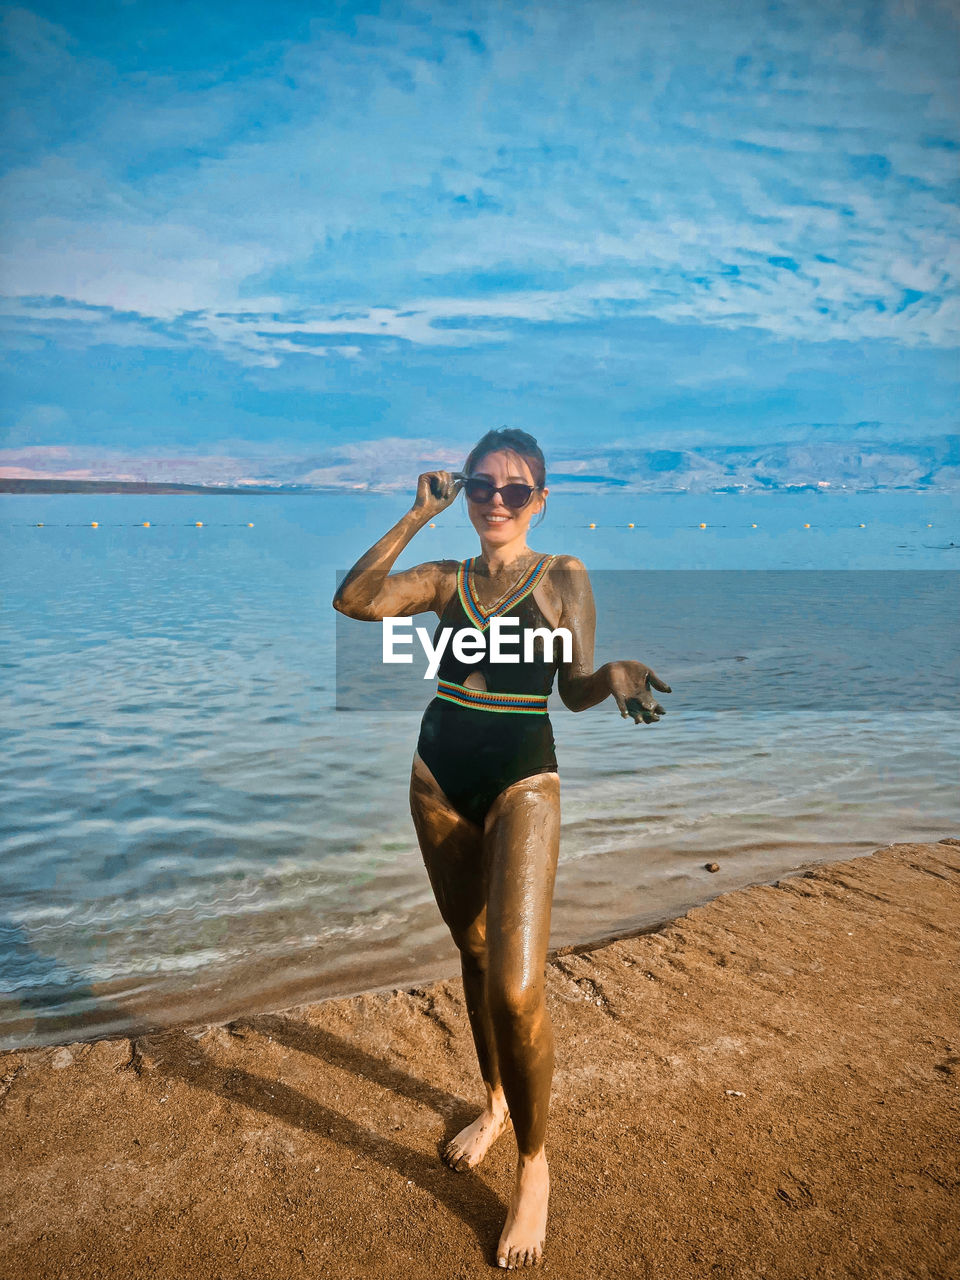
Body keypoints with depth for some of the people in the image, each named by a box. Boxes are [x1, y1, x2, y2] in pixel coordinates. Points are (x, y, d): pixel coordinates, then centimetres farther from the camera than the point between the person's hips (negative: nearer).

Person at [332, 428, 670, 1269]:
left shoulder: (563, 576, -2)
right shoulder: (446, 579, 6)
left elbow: (577, 690, -10)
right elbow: (353, 599, -9)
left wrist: (616, 674, -32)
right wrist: (419, 515, -8)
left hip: (523, 783, -4)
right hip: (439, 779, 4)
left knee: (516, 989, -14)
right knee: (473, 952, 19)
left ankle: (534, 1165, 12)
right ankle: (495, 1103, 43)